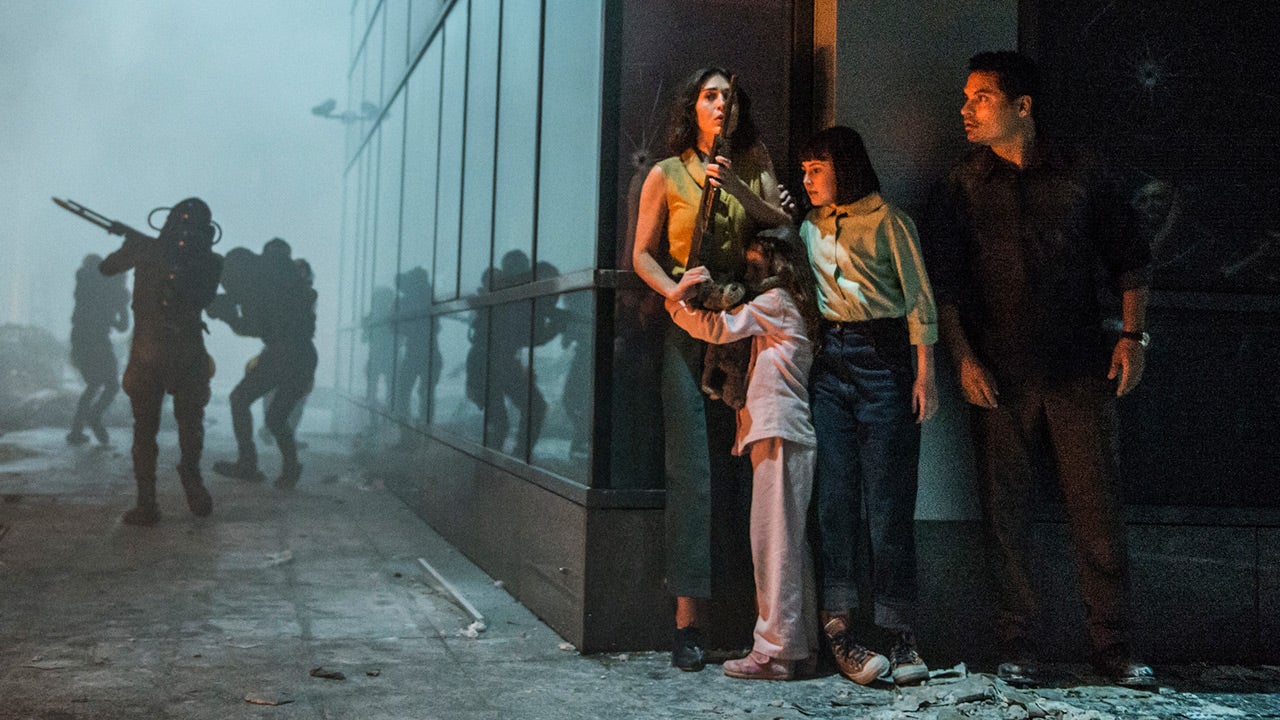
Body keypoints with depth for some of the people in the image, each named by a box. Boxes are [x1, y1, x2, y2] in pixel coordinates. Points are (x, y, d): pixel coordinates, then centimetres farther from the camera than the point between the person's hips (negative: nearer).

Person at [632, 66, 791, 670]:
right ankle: (688, 618, -6)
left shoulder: (753, 165, 15)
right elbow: (643, 254, 6)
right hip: (691, 327, -2)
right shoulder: (667, 175, 7)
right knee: (692, 466, -8)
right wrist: (674, 291, -12)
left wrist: (739, 189, -10)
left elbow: (783, 225, 4)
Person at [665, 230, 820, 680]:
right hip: (783, 435, 10)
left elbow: (720, 328, -11)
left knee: (774, 541, -10)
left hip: (779, 434, -10)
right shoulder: (786, 308, 26)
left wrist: (677, 300, -3)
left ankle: (775, 651, -10)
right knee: (788, 542, 10)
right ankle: (796, 643, 15)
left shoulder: (775, 301, -2)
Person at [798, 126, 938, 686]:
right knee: (834, 492, -2)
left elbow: (919, 299, 0)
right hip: (829, 361, 5)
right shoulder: (810, 227, 20)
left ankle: (898, 633, -1)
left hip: (884, 357, -4)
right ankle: (837, 624, 0)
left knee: (887, 497, -6)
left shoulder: (888, 221, 4)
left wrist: (924, 373, -8)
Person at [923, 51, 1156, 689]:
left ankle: (1114, 646, 8)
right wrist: (963, 356, -4)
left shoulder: (1081, 171, 9)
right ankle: (1017, 648, 10)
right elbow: (944, 280, 7)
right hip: (999, 373, 1)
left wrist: (1132, 334, 1)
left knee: (1097, 505, -2)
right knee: (1006, 510, 1)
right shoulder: (963, 184, 9)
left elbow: (1128, 257, 12)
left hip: (1079, 370, 0)